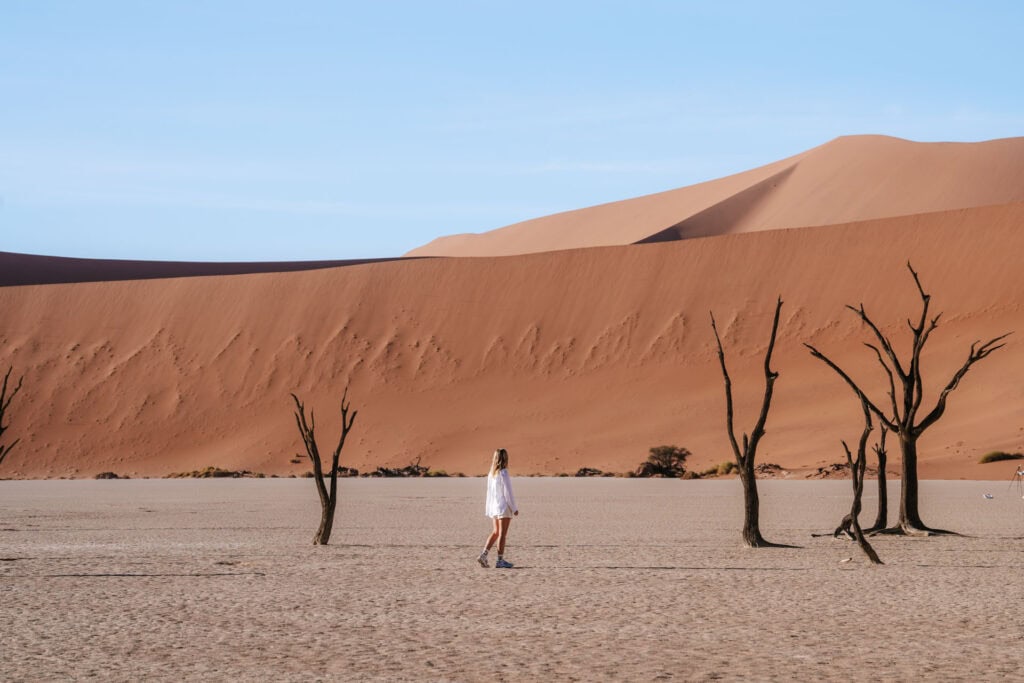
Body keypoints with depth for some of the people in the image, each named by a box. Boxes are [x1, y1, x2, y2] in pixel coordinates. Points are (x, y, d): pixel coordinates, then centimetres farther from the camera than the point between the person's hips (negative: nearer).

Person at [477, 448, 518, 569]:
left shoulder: (491, 474, 6)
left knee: (496, 532, 16)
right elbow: (508, 492, -15)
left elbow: (489, 491, 12)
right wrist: (514, 508, -9)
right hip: (504, 506, -7)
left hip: (494, 507, 7)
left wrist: (488, 507, 19)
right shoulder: (504, 473, -15)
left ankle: (483, 555, 7)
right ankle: (500, 560, 3)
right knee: (502, 534, -1)